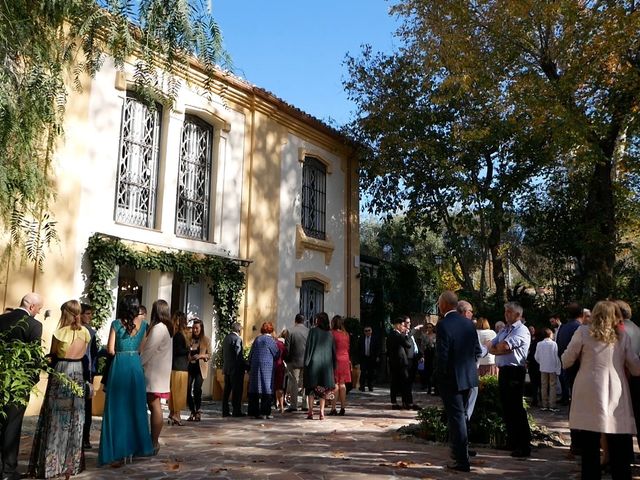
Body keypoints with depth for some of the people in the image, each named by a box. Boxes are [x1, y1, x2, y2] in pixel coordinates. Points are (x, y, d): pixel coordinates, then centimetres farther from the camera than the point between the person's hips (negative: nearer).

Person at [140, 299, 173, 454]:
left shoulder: (158, 328, -15)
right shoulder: (166, 328, 13)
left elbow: (148, 351, -17)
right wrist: (140, 364, 14)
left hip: (154, 373, -9)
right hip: (159, 372, 9)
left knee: (154, 405, -5)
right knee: (154, 406, 12)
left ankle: (154, 443, -2)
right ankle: (154, 441, 16)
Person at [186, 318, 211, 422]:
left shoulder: (206, 340, 1)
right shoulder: (190, 340, 7)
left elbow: (209, 355, 1)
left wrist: (201, 356, -15)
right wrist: (189, 357, -8)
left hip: (201, 367, -3)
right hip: (190, 366, 3)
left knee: (197, 388, -15)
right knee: (188, 389, -3)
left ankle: (198, 411, 4)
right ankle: (192, 412, 12)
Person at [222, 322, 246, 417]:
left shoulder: (226, 338, 12)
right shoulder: (237, 339, -14)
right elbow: (239, 356, -18)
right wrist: (246, 366, -11)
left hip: (226, 368, 8)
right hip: (236, 369, -8)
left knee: (226, 390, 11)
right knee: (237, 391, -1)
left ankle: (225, 411, 13)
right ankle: (236, 411, 1)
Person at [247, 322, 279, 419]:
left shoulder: (257, 339, 8)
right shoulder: (270, 340, -7)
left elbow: (250, 355, 11)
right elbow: (276, 354, -2)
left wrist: (250, 366, 17)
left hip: (255, 367, 5)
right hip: (267, 367, -5)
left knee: (254, 390, 8)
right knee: (266, 389, 0)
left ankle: (254, 412, 10)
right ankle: (264, 412, -3)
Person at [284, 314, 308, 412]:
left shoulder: (291, 332, -9)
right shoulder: (309, 331, -2)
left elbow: (287, 348, -7)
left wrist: (287, 359, 7)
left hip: (294, 361, -3)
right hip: (306, 361, 3)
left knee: (293, 382, 4)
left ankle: (293, 405, 4)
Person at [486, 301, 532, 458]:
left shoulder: (521, 330, -9)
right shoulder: (504, 330, 18)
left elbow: (504, 346, -21)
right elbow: (490, 346, 10)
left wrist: (495, 348, -1)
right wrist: (502, 350, -9)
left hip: (515, 372, -9)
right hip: (503, 371, 9)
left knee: (516, 409, -7)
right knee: (506, 408, 14)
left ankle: (524, 446, -1)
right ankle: (512, 442, 25)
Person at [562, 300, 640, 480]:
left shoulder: (583, 332, 2)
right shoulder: (623, 336, 8)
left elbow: (566, 361, 6)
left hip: (590, 394, -1)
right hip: (617, 395, 2)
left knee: (590, 447, 5)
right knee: (620, 451, 8)